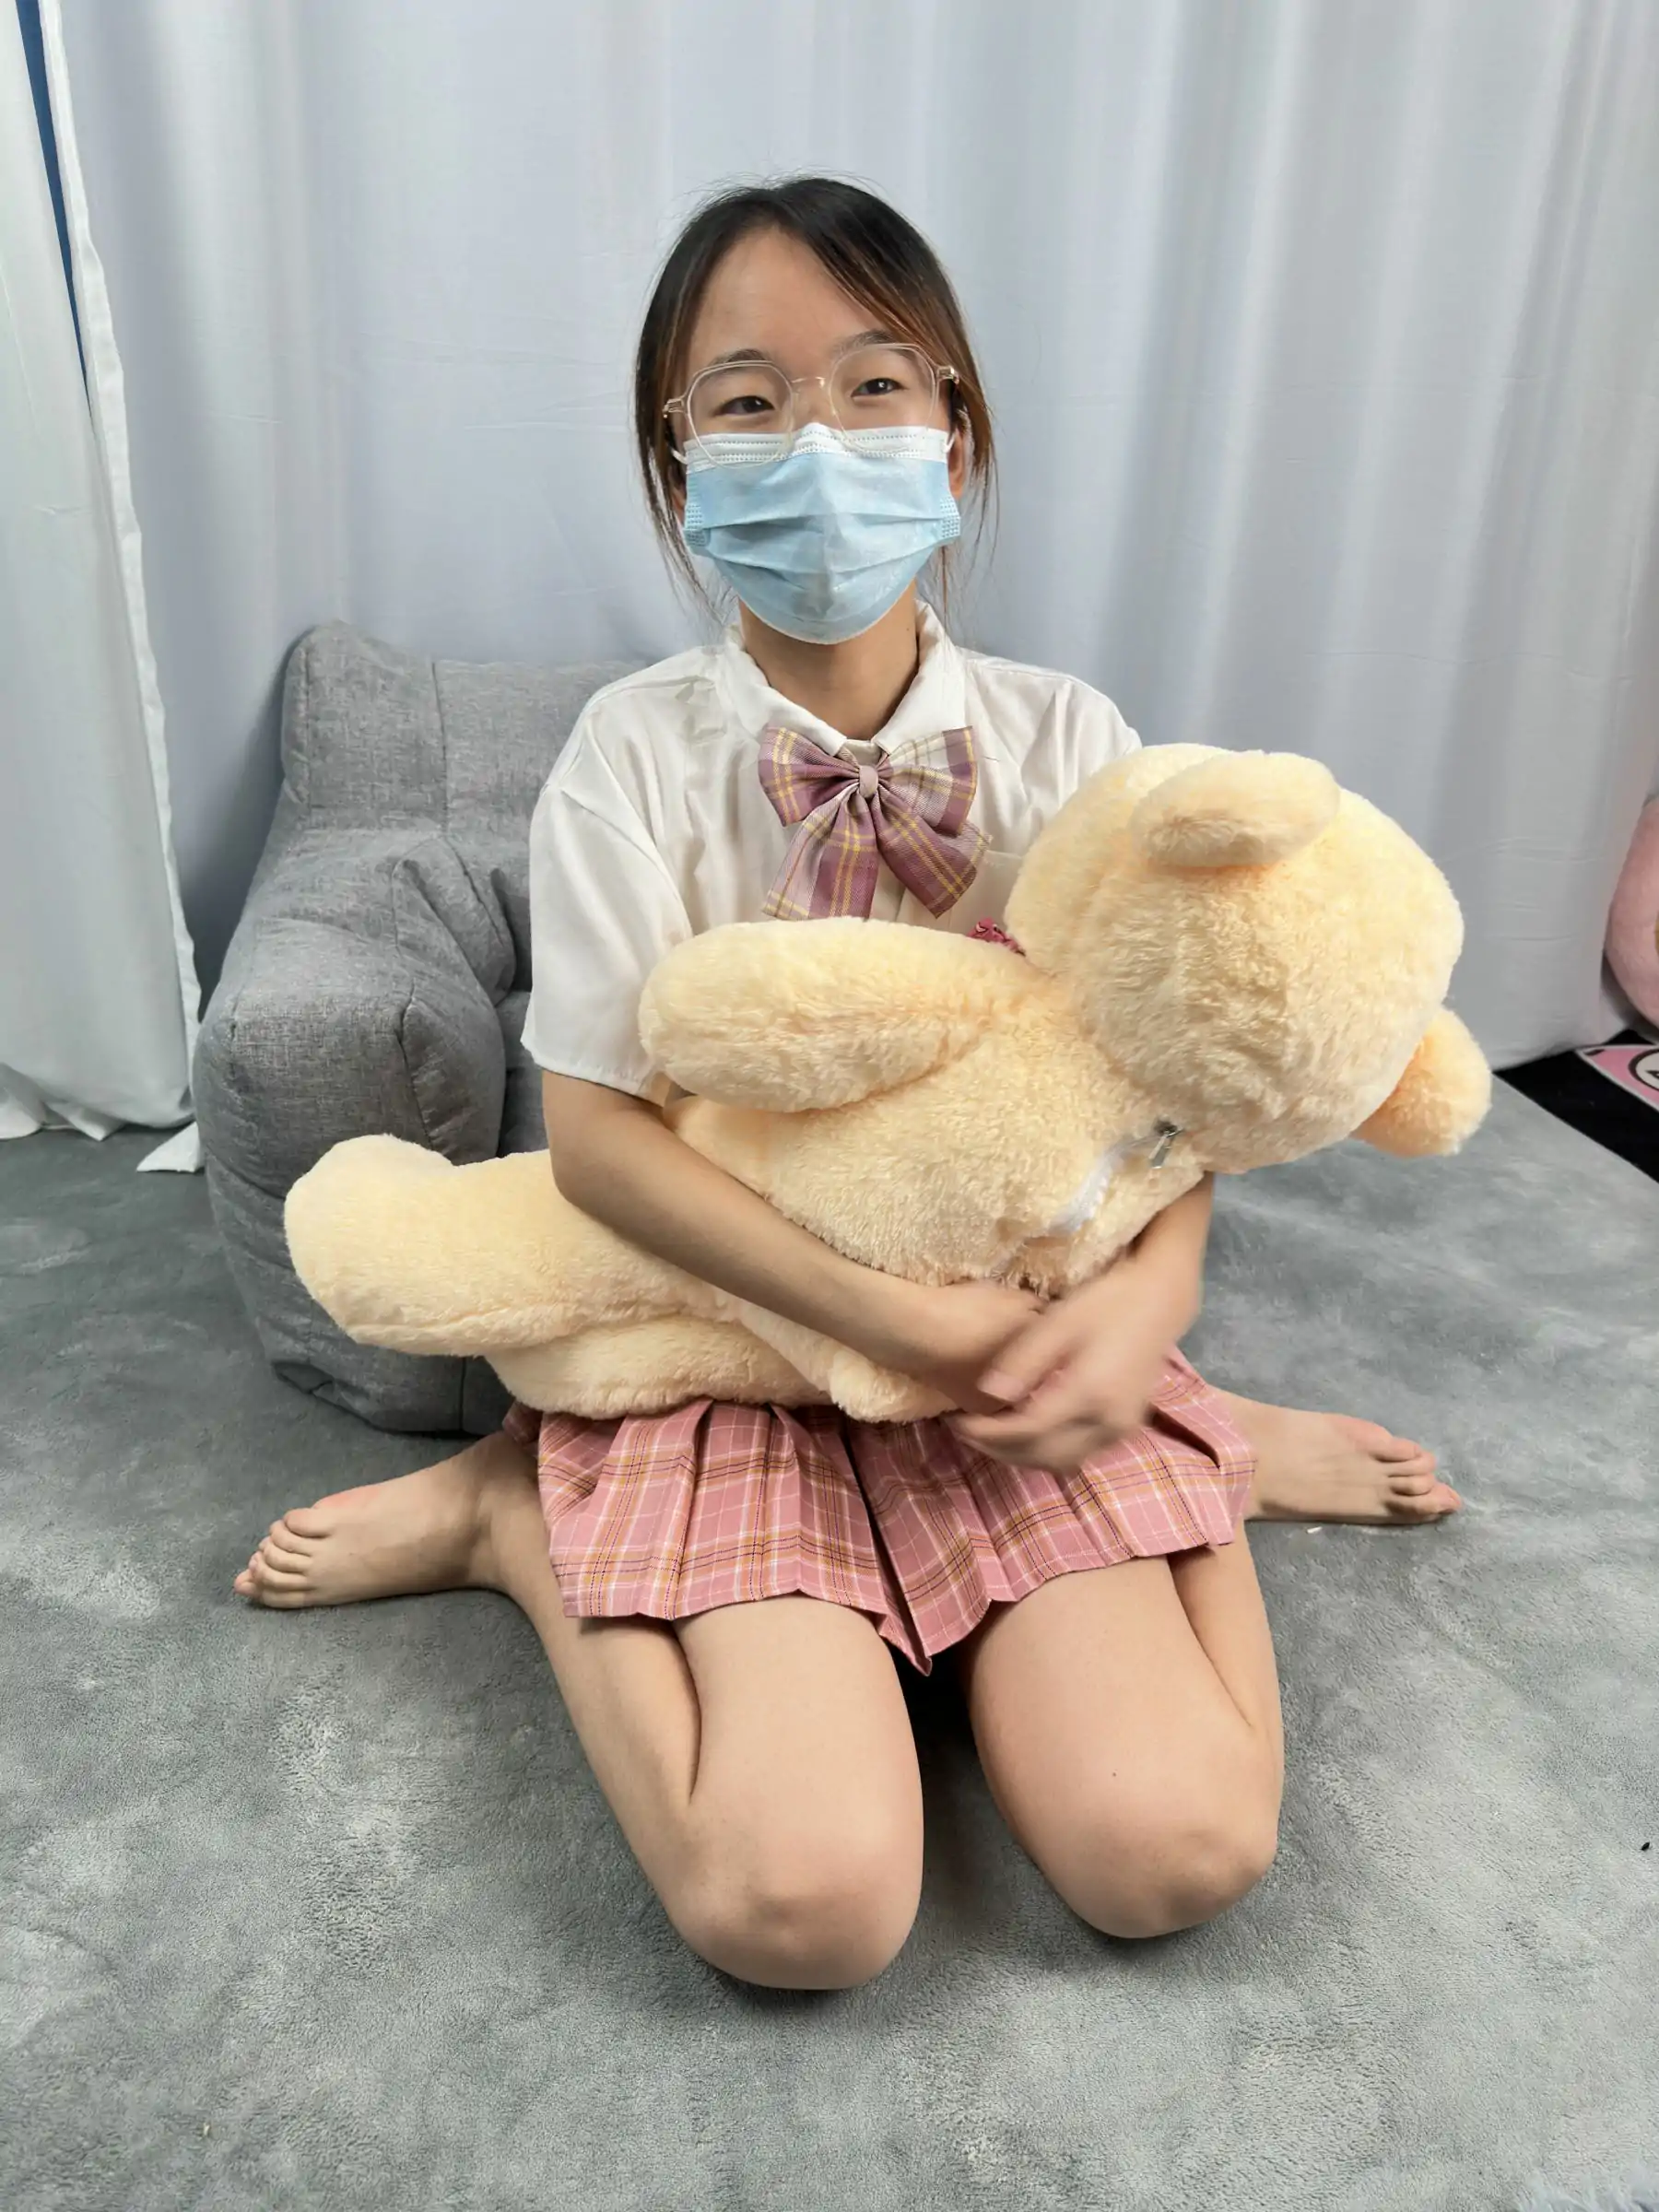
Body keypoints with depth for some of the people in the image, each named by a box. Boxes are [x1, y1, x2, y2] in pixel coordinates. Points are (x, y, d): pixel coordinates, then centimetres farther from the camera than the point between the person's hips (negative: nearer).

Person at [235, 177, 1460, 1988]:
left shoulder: (1066, 741, -1)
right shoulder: (638, 753, -8)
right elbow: (598, 1133, -12)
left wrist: (1147, 1303, -20)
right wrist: (900, 1318, -19)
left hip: (1025, 1329, 2)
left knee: (1168, 1852, -15)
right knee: (802, 1901, -20)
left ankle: (1214, 1458, 12)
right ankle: (514, 1513, 2)